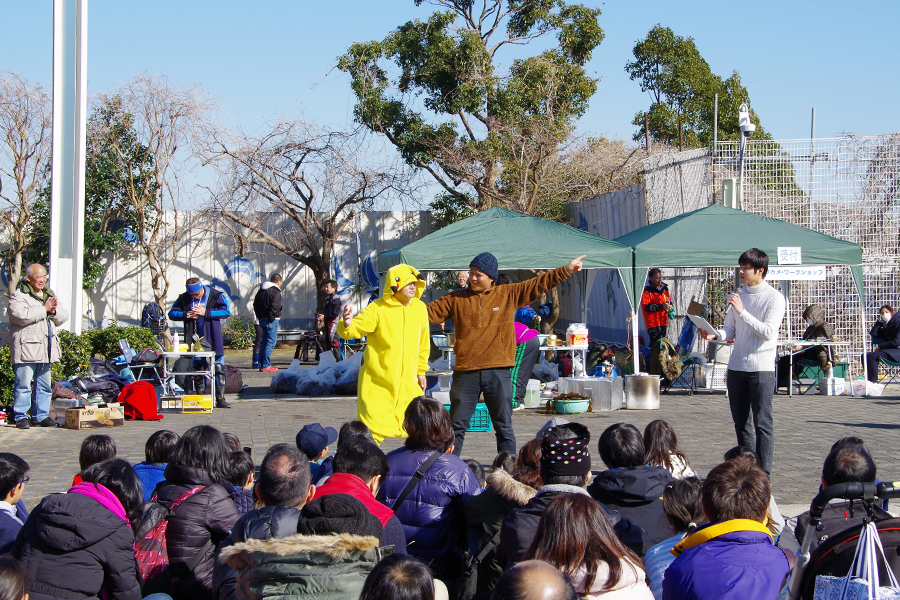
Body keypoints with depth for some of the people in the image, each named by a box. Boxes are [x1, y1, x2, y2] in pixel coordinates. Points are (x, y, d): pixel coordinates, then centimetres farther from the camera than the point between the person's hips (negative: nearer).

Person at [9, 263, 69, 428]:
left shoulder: (50, 295, 19)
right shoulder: (18, 296, -4)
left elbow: (64, 316, 17)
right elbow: (21, 316, -21)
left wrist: (54, 310, -5)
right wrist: (44, 309, -14)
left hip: (46, 349, 7)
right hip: (26, 349, -7)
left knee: (44, 385, 10)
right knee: (23, 384, -7)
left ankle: (41, 416, 17)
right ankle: (21, 416, -1)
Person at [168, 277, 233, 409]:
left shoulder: (216, 295, -6)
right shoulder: (184, 299, 2)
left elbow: (226, 312, -10)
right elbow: (172, 313, 3)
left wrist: (206, 313, -19)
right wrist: (187, 315, -15)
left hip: (213, 338, -2)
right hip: (194, 338, 2)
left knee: (219, 368, -4)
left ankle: (220, 398, 1)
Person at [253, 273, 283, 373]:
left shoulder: (261, 291, 15)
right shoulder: (276, 292, -12)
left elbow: (255, 305, 18)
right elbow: (274, 307, -22)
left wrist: (260, 317, 16)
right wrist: (271, 318, -14)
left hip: (262, 320, 8)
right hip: (271, 321, -8)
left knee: (264, 342, 14)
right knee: (270, 343, -6)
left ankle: (261, 365, 15)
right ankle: (266, 366, -9)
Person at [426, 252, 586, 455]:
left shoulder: (509, 294, 6)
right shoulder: (456, 299, 7)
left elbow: (539, 284, 7)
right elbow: (430, 312, 10)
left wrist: (566, 270, 4)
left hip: (498, 373, 0)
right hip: (466, 372, 1)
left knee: (504, 425, 5)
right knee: (457, 426, 5)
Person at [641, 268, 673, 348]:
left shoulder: (664, 288, 13)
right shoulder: (648, 291, -10)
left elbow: (669, 300, 27)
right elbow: (646, 307, -17)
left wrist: (670, 307, 3)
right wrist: (662, 306, -19)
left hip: (664, 322, 7)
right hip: (653, 323, -7)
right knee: (655, 344, -13)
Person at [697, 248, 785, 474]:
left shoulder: (774, 298, -6)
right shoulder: (738, 295, 13)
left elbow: (769, 332, -16)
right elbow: (730, 330, 14)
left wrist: (742, 311, -18)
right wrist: (714, 335, -7)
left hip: (761, 368, -6)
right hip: (736, 366, 6)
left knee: (762, 422, -7)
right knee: (741, 422, 9)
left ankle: (764, 472, -5)